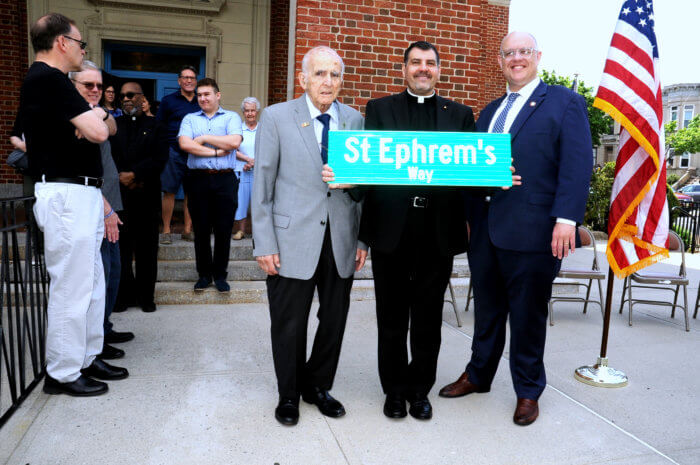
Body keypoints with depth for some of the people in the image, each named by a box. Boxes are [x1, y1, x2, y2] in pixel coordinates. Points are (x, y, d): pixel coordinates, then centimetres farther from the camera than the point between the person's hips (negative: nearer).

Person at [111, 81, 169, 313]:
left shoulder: (156, 127, 9)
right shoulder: (112, 125, 14)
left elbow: (159, 159, -4)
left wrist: (133, 174, -12)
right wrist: (123, 178, -8)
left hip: (147, 196, -1)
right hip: (118, 195, 1)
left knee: (147, 249, 3)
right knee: (120, 246, 1)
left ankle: (146, 296, 12)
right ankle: (125, 294, 12)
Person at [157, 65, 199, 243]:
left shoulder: (201, 103, 12)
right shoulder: (168, 100, 6)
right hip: (174, 153, -2)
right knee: (169, 192, -2)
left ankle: (187, 230, 14)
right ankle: (166, 231, 7)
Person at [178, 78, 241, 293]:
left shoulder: (231, 117, 10)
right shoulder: (190, 119, 15)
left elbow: (234, 142, -9)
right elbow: (184, 144, -4)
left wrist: (204, 138, -3)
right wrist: (215, 151, -7)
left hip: (224, 180, -1)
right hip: (198, 179, 2)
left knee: (223, 229, 1)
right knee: (201, 229, 5)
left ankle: (220, 275, 13)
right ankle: (204, 274, 16)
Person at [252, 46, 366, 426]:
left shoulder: (355, 120, 7)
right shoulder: (276, 117, -2)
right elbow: (262, 184, -3)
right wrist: (263, 244, -7)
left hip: (341, 241, 3)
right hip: (292, 240, -3)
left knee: (334, 321, 12)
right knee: (289, 325, 8)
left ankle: (318, 386, 35)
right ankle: (288, 394, 30)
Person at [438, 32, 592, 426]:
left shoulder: (564, 102, 0)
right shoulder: (490, 112, 19)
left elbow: (577, 166, -10)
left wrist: (566, 219, -19)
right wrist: (469, 217, 10)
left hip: (532, 230, -5)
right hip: (485, 229, 6)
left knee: (528, 316, 7)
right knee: (487, 310, 17)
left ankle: (528, 391, 25)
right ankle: (478, 375, 35)